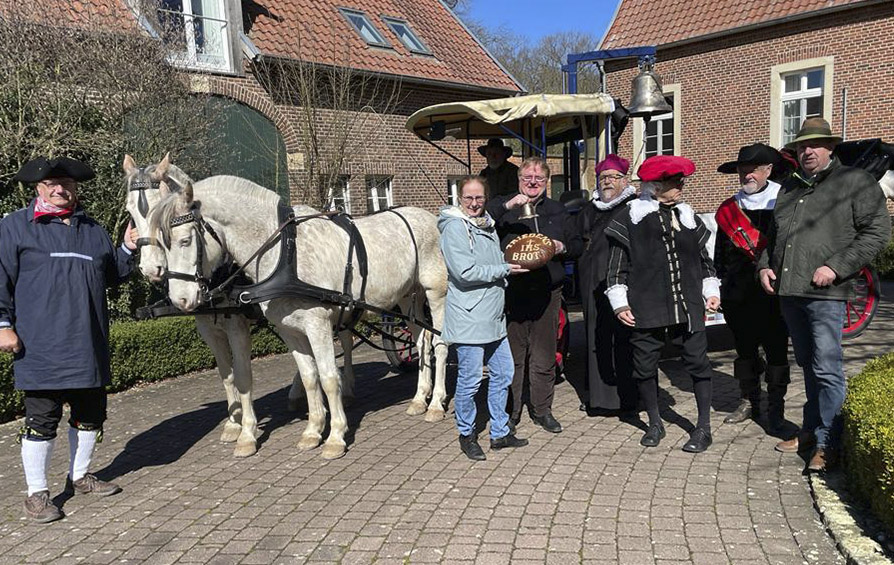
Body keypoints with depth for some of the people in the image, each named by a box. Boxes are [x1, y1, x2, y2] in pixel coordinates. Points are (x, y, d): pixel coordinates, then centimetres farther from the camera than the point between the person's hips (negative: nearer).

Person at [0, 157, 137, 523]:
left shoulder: (93, 230, 15)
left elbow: (112, 275, 24)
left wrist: (128, 249, 7)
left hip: (89, 348, 5)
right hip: (40, 350, -5)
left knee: (90, 413, 14)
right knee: (42, 419, 0)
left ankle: (80, 476, 33)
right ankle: (36, 493, 14)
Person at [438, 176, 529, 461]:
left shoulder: (488, 226, 15)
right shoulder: (454, 228, -13)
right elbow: (465, 272, -21)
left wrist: (512, 262, 10)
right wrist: (504, 270, -14)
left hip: (494, 317, 9)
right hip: (469, 319, -9)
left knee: (503, 374, 14)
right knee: (469, 379, 0)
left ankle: (500, 432, 27)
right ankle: (466, 435, 19)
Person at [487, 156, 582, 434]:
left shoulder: (557, 211, 16)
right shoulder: (502, 206, 6)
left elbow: (577, 244, 20)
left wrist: (563, 247, -1)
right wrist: (507, 207, -22)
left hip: (547, 293, 3)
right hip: (511, 293, -3)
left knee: (544, 356, 8)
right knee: (512, 355, 1)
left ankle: (542, 410, 21)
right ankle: (510, 411, 14)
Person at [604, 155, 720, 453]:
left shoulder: (688, 215, 13)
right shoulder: (630, 217, -1)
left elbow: (703, 257, 21)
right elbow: (617, 263, 0)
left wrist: (711, 291, 14)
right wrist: (619, 302, -4)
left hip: (689, 304, 3)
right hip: (646, 306, -3)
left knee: (697, 361, 2)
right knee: (645, 365, 5)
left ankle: (703, 428, 15)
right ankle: (655, 423, 25)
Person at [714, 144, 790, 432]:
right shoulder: (729, 209, 8)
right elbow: (720, 254, 12)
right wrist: (723, 287, 8)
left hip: (775, 292, -3)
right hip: (739, 296, 4)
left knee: (776, 351, 4)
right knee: (745, 349, 12)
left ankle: (776, 408, 15)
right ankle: (749, 401, 25)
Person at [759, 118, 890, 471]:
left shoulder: (855, 182, 0)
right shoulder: (789, 188, 19)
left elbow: (878, 231, -7)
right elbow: (773, 236, 28)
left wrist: (836, 267, -15)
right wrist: (764, 266, 10)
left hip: (825, 294, -6)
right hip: (789, 292, 6)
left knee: (827, 370, -6)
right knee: (808, 366, 16)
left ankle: (827, 444, 2)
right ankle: (810, 430, 28)